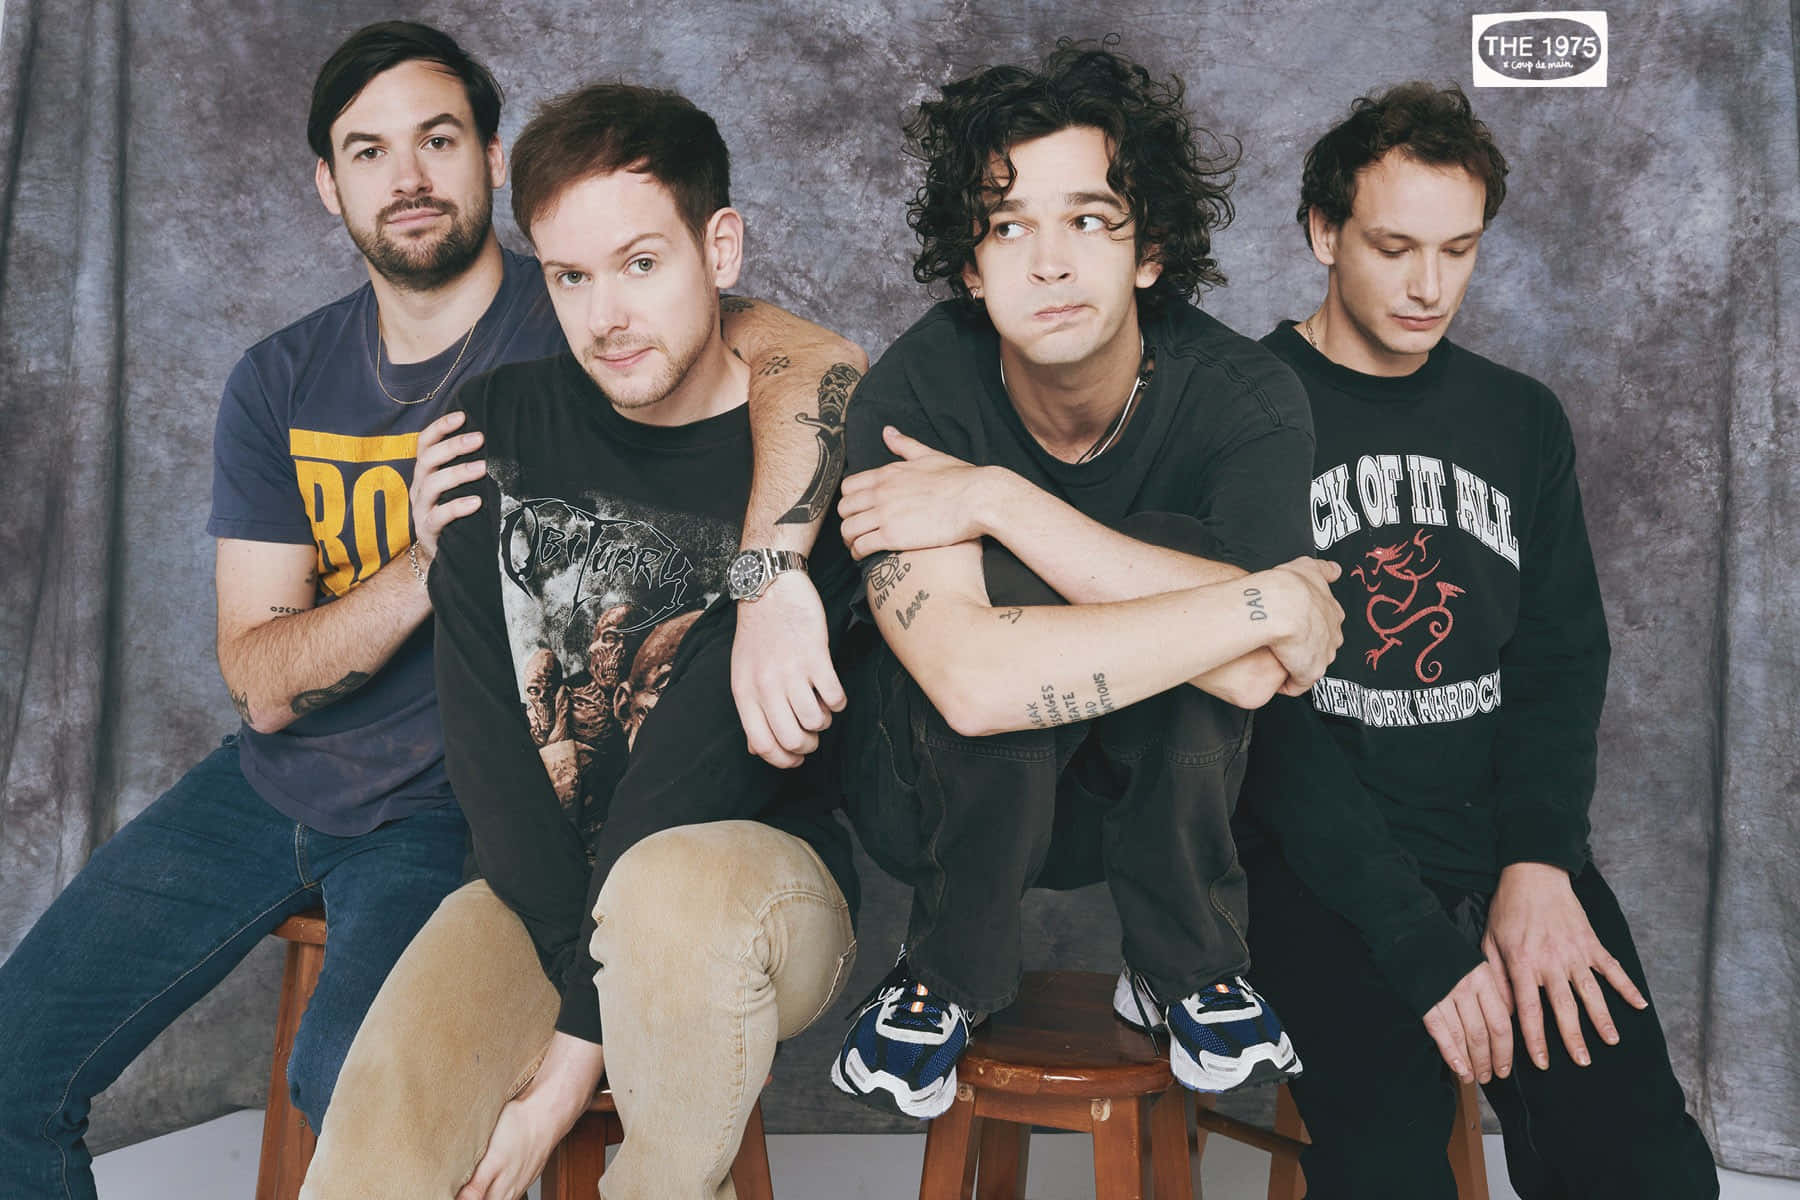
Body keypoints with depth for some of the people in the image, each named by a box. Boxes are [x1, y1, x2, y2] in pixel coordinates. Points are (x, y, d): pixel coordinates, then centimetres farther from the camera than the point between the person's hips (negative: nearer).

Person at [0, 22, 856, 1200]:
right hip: (274, 781, 5)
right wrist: (427, 567, -25)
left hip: (454, 803, -5)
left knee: (354, 1084, -29)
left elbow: (812, 362, -30)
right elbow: (262, 683, -6)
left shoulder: (568, 322, -11)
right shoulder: (279, 384, 2)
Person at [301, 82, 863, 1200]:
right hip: (542, 886, 2)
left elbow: (704, 768, -16)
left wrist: (578, 1047, -17)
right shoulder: (502, 424, 3)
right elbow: (484, 724, -3)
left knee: (673, 889, -36)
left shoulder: (811, 449, -10)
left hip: (764, 869, -1)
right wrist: (591, 973, -14)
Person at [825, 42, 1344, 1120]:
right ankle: (948, 974, -8)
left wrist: (999, 501, -35)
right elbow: (972, 680, -40)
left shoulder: (1244, 395, -19)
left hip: (1159, 789, 1)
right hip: (948, 797, -1)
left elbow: (1254, 673, -35)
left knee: (1174, 547, -29)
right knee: (1003, 582, -33)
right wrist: (1275, 599, -37)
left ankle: (1186, 969, -8)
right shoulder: (917, 394, -24)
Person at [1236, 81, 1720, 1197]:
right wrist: (1415, 935, -16)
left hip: (1509, 843, 4)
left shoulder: (1523, 421, 13)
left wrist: (1539, 864, -8)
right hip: (1326, 863, -4)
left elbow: (1565, 659, 11)